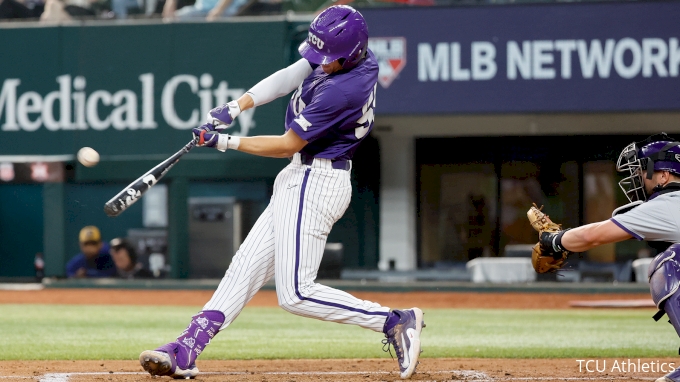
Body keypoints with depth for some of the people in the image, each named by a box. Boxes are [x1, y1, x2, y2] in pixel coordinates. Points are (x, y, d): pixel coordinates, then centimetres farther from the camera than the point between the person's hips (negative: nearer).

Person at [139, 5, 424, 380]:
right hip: (300, 180, 10)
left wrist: (225, 142, -10)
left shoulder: (340, 92, -26)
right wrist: (234, 107, -5)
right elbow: (286, 79, 5)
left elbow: (288, 145, -18)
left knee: (295, 294, -11)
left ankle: (394, 322, -8)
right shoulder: (348, 54, -1)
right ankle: (185, 351, 4)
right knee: (247, 264, 6)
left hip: (315, 183, -10)